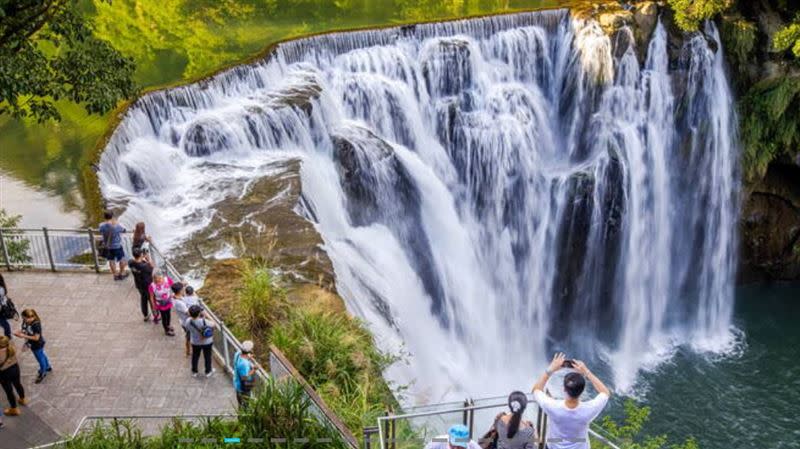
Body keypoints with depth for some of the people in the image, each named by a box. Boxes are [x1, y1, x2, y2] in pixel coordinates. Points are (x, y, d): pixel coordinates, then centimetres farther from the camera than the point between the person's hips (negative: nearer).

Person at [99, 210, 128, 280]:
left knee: (111, 260, 20)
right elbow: (123, 230, -6)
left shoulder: (102, 226, -16)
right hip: (117, 246, -3)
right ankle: (122, 273, 33)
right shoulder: (117, 226, -26)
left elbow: (101, 233, 3)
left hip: (107, 246, 3)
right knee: (121, 259, 20)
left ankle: (115, 274, 32)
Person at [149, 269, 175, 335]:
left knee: (168, 314, 27)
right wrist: (153, 306, -4)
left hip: (168, 302, 3)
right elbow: (152, 297, -14)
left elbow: (172, 287, -4)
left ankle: (168, 325, 57)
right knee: (164, 317, 18)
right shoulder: (152, 286, -30)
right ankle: (167, 330, 44)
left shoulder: (167, 280, -26)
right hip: (160, 304, -3)